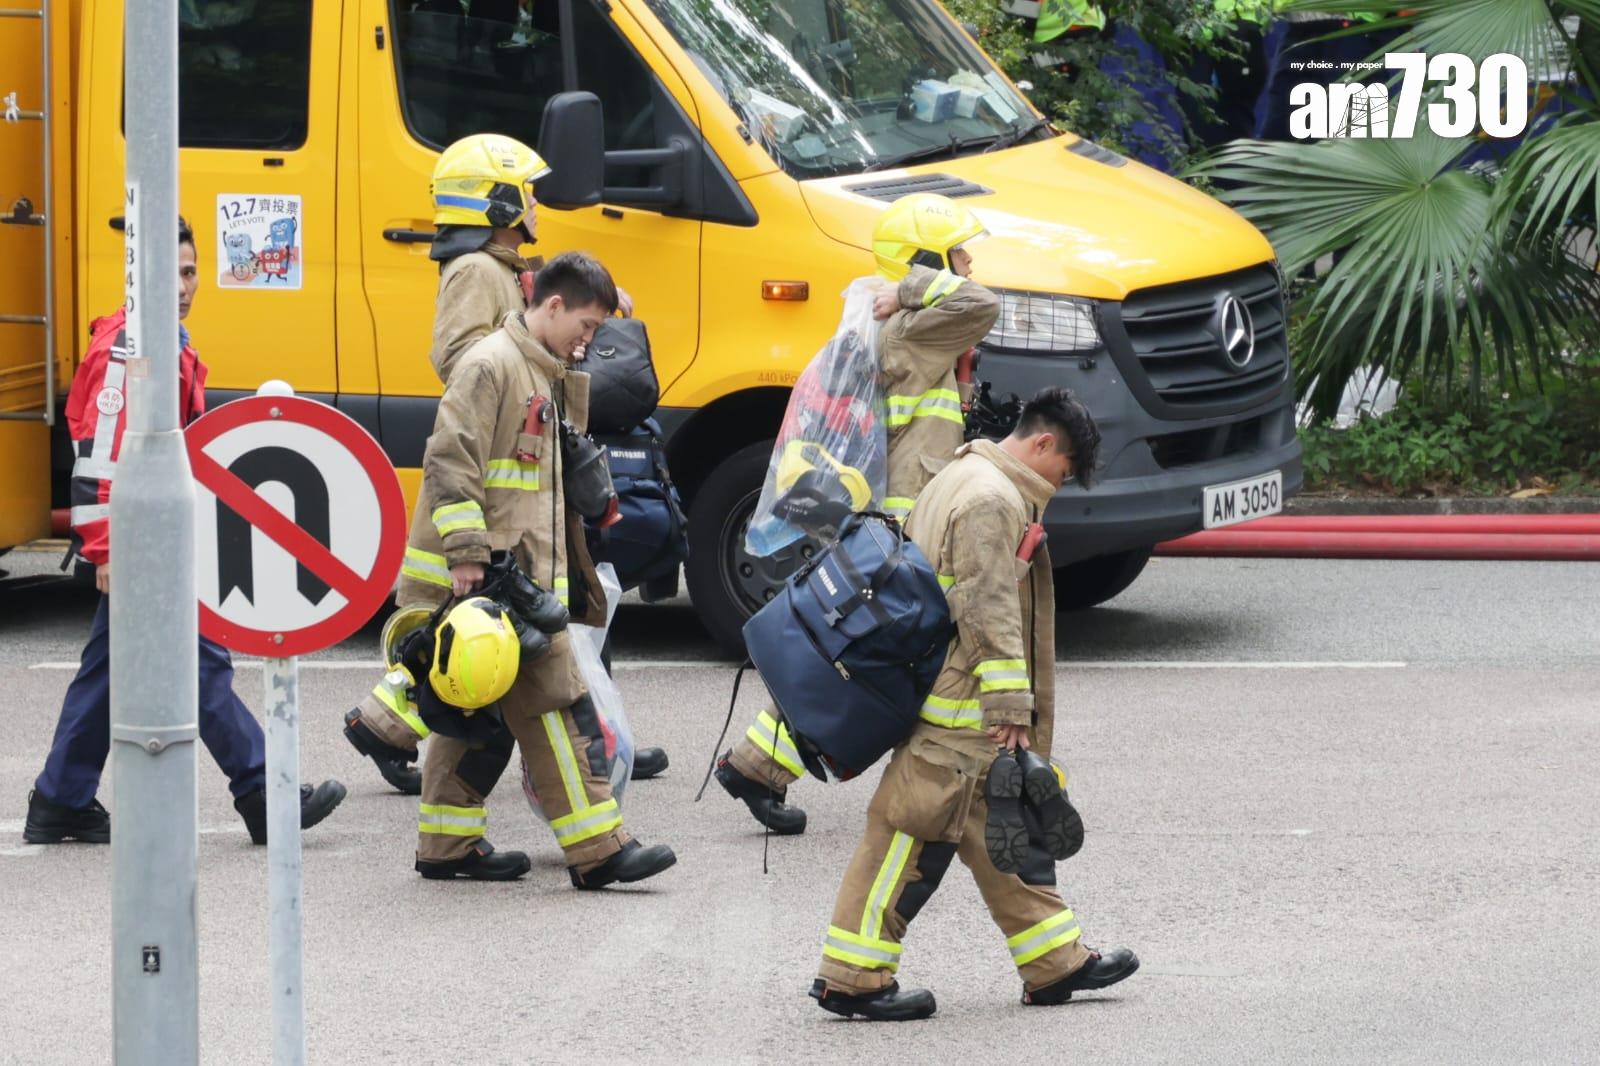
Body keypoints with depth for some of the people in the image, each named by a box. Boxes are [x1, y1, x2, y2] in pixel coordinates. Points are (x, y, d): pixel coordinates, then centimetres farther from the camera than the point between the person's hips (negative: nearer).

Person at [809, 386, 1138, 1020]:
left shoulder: (961, 481, 19)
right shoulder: (993, 499, -15)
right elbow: (990, 613, -21)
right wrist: (1011, 712, -21)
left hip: (957, 709, 11)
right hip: (958, 715, -11)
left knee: (1005, 833, 14)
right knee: (915, 832, -7)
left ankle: (1056, 964, 21)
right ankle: (851, 979, -4)